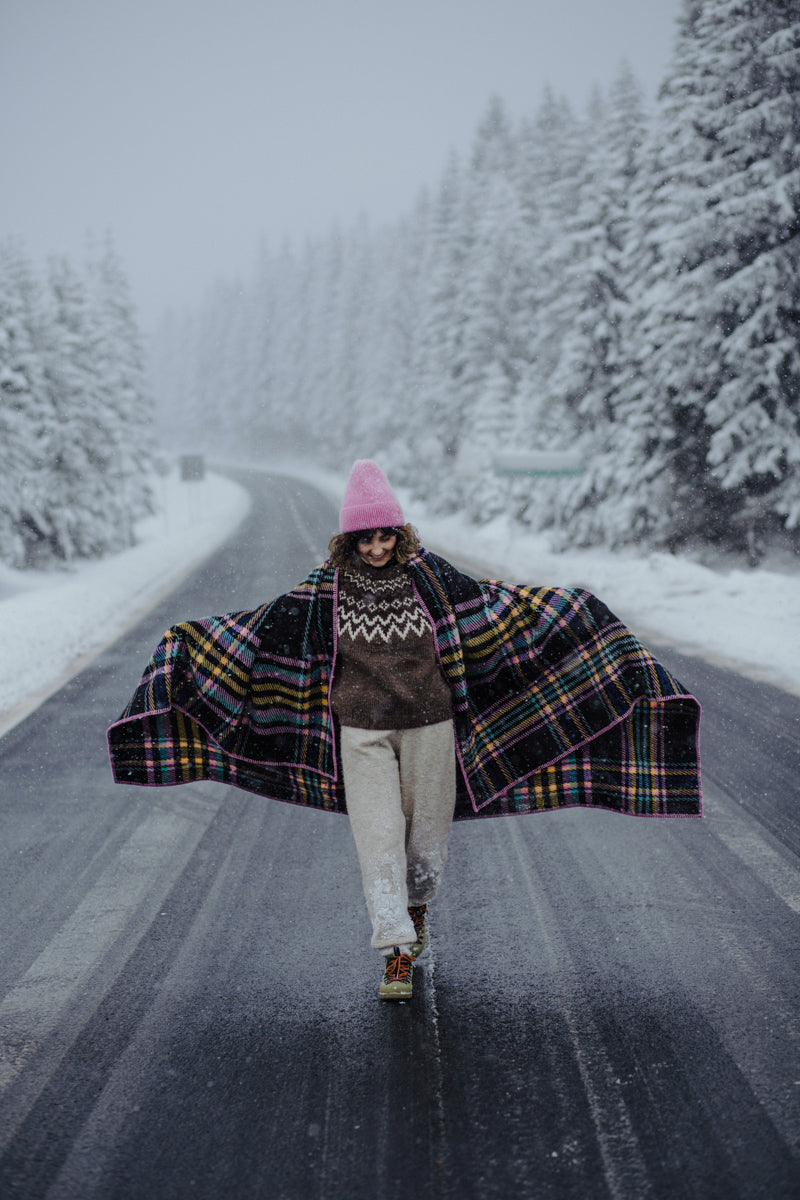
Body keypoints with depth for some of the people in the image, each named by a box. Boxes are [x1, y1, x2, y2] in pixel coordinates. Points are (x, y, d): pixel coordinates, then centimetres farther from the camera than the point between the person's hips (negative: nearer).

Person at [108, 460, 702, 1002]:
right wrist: (196, 642, 4)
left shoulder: (431, 577, -3)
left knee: (427, 833, 11)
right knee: (378, 836, -6)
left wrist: (565, 612, 4)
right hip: (362, 733, -1)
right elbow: (259, 628, 5)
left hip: (430, 726, 1)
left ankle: (416, 904, 42)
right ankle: (397, 951, 2)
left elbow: (498, 606, 5)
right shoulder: (325, 589, -3)